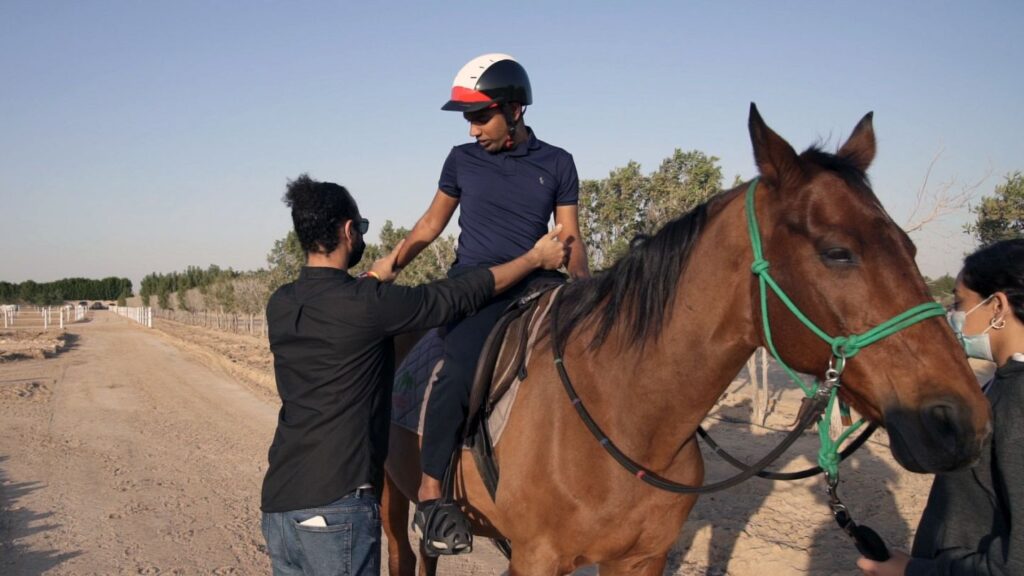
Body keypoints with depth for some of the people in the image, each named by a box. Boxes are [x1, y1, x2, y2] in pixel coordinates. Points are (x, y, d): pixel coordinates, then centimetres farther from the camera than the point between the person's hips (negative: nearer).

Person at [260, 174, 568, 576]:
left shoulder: (279, 306, 3)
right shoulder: (367, 304, -16)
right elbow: (462, 296, -8)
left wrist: (376, 277, 37)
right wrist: (536, 258, 4)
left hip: (277, 504, 7)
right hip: (336, 508, -7)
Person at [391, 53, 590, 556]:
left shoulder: (557, 163, 9)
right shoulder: (462, 160, 9)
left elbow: (570, 240, 9)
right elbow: (430, 225, 17)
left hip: (531, 288, 3)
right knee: (462, 370, -29)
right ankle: (429, 494, -19)